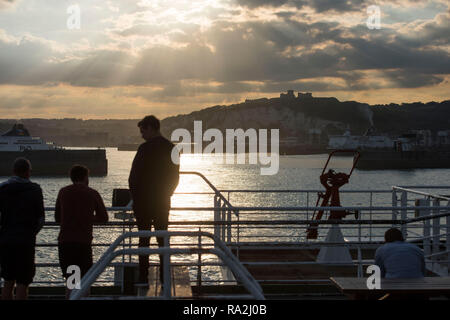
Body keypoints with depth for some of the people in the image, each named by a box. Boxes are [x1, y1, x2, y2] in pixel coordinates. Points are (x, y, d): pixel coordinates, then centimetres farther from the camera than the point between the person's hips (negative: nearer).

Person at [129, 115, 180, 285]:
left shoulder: (145, 148, -15)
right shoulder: (171, 148, 4)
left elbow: (135, 176, -13)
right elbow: (175, 176, 10)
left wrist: (134, 196, -1)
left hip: (144, 201, -5)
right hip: (163, 203, 5)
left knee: (144, 239, 3)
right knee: (163, 239, 11)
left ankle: (143, 277, 3)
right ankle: (164, 276, 12)